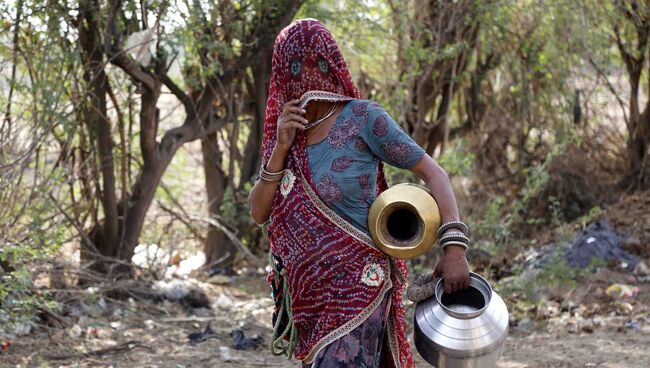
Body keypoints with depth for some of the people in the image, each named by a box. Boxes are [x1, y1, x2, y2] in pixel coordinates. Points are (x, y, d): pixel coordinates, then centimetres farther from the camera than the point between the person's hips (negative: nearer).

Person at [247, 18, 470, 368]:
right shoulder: (285, 131, 7)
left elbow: (431, 171, -9)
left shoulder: (362, 117, -9)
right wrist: (281, 148, -10)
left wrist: (454, 247, -21)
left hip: (356, 283, -6)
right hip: (307, 289, 6)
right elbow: (259, 213, 3)